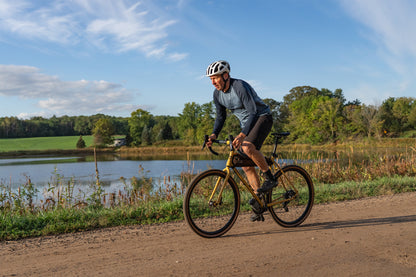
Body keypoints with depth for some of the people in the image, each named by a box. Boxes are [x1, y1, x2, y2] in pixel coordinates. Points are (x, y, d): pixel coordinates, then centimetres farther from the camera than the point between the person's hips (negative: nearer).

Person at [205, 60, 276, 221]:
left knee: (248, 147, -35)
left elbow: (252, 111, -31)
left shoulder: (240, 86, -26)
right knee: (246, 165, 1)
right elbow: (221, 116, 6)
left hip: (262, 118, -8)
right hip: (246, 123, 8)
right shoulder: (217, 94, -3)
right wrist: (214, 135, -11)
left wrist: (242, 134, -42)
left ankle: (269, 178, -14)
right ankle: (259, 204, 8)